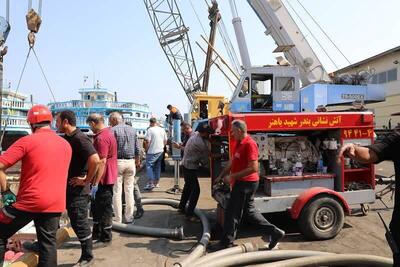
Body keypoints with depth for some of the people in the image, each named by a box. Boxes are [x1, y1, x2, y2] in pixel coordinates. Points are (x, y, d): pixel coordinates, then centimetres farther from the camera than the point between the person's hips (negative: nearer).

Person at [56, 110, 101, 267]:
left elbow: (95, 160, -33)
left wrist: (86, 180, -22)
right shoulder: (66, 138, 9)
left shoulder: (79, 139, -21)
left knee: (80, 223, 3)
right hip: (66, 186, 8)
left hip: (77, 189, -8)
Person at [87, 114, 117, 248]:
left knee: (104, 209, 0)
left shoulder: (101, 138, -21)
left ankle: (105, 238, 12)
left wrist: (96, 183, -23)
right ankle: (97, 233, 34)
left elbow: (102, 162, -26)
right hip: (107, 177, 11)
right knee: (97, 206, 21)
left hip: (104, 178, -11)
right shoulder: (108, 133, 13)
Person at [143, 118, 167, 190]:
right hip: (160, 151, 7)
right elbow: (165, 141, 13)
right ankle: (156, 182, 20)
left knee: (149, 166, -1)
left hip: (152, 152, -6)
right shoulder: (162, 130, 8)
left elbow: (147, 141, -15)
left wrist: (146, 150, -3)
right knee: (158, 167, 13)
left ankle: (150, 183, -10)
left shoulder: (150, 130, -12)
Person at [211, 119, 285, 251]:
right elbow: (231, 162, 20)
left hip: (246, 183, -10)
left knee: (232, 212, 1)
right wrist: (221, 176, 20)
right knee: (249, 210, 17)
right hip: (242, 183, 10)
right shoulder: (239, 143, 11)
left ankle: (226, 242, 16)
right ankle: (274, 232, 25)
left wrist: (232, 177, -23)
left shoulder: (250, 144, -20)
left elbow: (253, 168, -26)